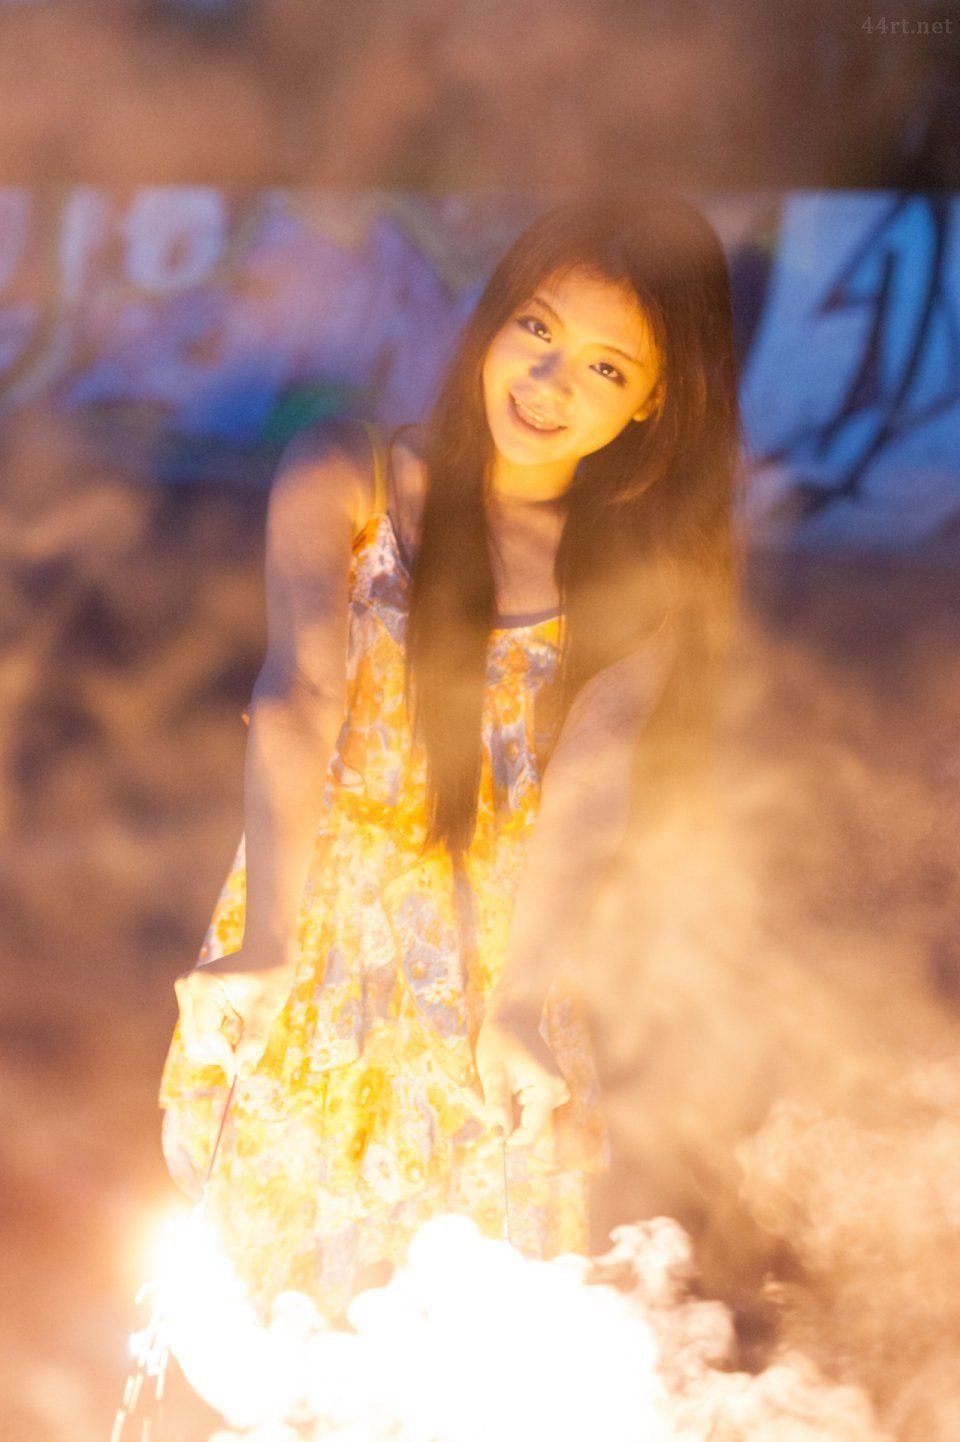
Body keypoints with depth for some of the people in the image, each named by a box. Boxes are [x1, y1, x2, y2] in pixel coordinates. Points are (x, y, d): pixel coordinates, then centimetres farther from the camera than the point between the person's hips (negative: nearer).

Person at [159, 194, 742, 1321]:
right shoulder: (343, 481, -8)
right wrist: (265, 947, -34)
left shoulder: (646, 577, -5)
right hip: (318, 922, 0)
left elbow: (588, 793, -18)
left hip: (494, 950, 1)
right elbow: (298, 698, -22)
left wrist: (521, 1005, -32)